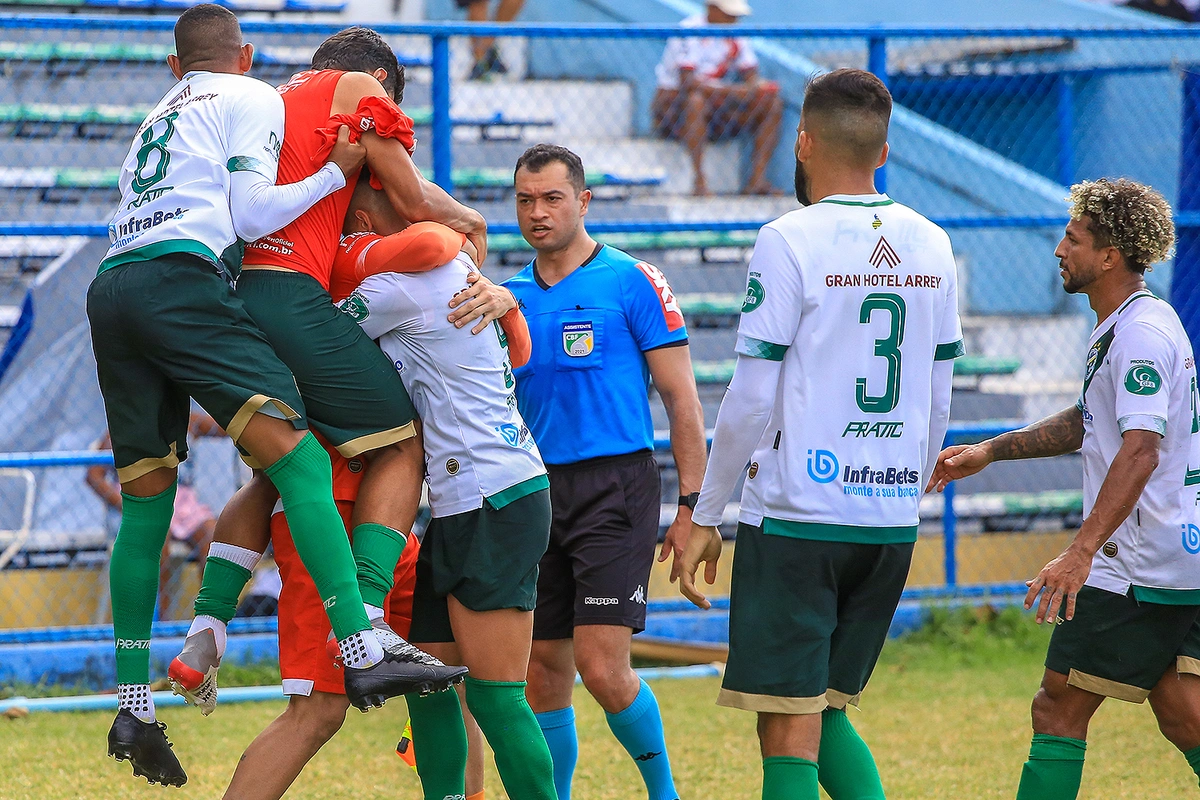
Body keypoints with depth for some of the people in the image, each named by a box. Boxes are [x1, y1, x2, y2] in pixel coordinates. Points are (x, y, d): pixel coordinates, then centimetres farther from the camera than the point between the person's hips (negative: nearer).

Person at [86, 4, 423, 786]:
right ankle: (365, 655, -30)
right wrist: (337, 173, 8)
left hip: (111, 287, 8)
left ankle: (133, 708, 10)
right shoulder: (253, 99, 13)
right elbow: (251, 212, 0)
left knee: (146, 502, 12)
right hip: (181, 279, -8)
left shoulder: (160, 115, 34)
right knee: (299, 456, -15)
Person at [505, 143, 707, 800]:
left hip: (614, 489, -5)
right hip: (534, 493, 5)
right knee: (542, 675, 5)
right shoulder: (509, 296, 13)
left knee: (603, 670, -14)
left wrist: (693, 507, -7)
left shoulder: (632, 282, -1)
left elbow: (680, 399, -2)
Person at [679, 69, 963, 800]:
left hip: (796, 517, -6)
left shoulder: (791, 240, -9)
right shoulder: (930, 245, 8)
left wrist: (706, 517, -1)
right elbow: (938, 401, 14)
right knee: (828, 714, 18)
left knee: (789, 738, -2)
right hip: (893, 519, 6)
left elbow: (753, 398, -10)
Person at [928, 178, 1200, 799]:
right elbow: (1090, 422, 30)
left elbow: (1140, 449, -28)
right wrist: (990, 451, 26)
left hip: (1141, 563, -10)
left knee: (1059, 708, -3)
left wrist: (1081, 551, -34)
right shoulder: (1126, 326, 16)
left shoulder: (1139, 334, -17)